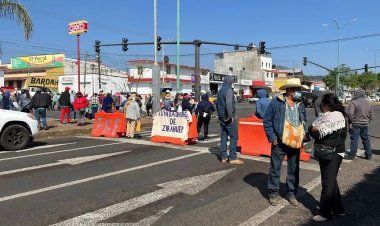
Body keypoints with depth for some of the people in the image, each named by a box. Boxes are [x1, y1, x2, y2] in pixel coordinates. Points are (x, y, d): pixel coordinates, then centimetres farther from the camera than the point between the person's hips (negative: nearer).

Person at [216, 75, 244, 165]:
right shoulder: (229, 90, -13)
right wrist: (230, 116, -20)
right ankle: (232, 158, -2)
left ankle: (223, 157, 14)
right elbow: (228, 104, -27)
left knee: (223, 137, 11)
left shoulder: (220, 90, 14)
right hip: (228, 118, -8)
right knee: (233, 137, -2)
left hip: (221, 117, 8)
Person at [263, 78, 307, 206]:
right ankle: (273, 193, 19)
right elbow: (267, 121, -6)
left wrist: (303, 137, 8)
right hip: (279, 143, -4)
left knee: (294, 170, 12)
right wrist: (272, 137, -11)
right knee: (275, 169, 6)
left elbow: (303, 122, 18)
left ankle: (291, 193, 27)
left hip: (295, 143, 5)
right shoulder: (276, 102, -9)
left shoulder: (300, 104, 7)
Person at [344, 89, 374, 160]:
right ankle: (369, 155, 21)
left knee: (354, 139, -2)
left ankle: (352, 155, 1)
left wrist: (350, 122, -9)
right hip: (365, 125, 6)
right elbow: (371, 115, 14)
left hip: (356, 125, -6)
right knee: (366, 139, 15)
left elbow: (350, 114, -20)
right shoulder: (368, 103, 10)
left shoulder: (353, 103, -13)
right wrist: (367, 122, 20)